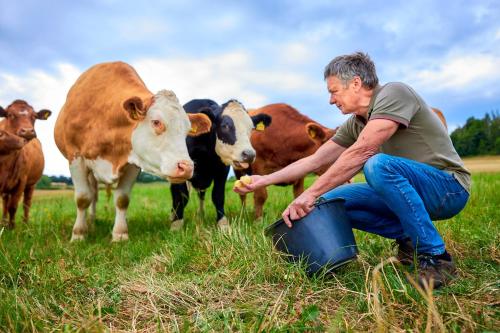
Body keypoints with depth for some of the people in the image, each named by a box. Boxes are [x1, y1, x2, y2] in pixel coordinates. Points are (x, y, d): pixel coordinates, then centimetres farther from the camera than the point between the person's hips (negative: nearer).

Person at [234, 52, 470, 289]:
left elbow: (360, 152, -28)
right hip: (407, 191, 7)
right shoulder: (355, 124, 7)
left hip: (449, 187, -7)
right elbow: (314, 160, 9)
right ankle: (409, 239, 2)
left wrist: (310, 194, -28)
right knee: (330, 200, -3)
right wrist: (264, 180, 7)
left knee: (378, 165, -35)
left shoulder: (393, 93, -17)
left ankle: (436, 258, -23)